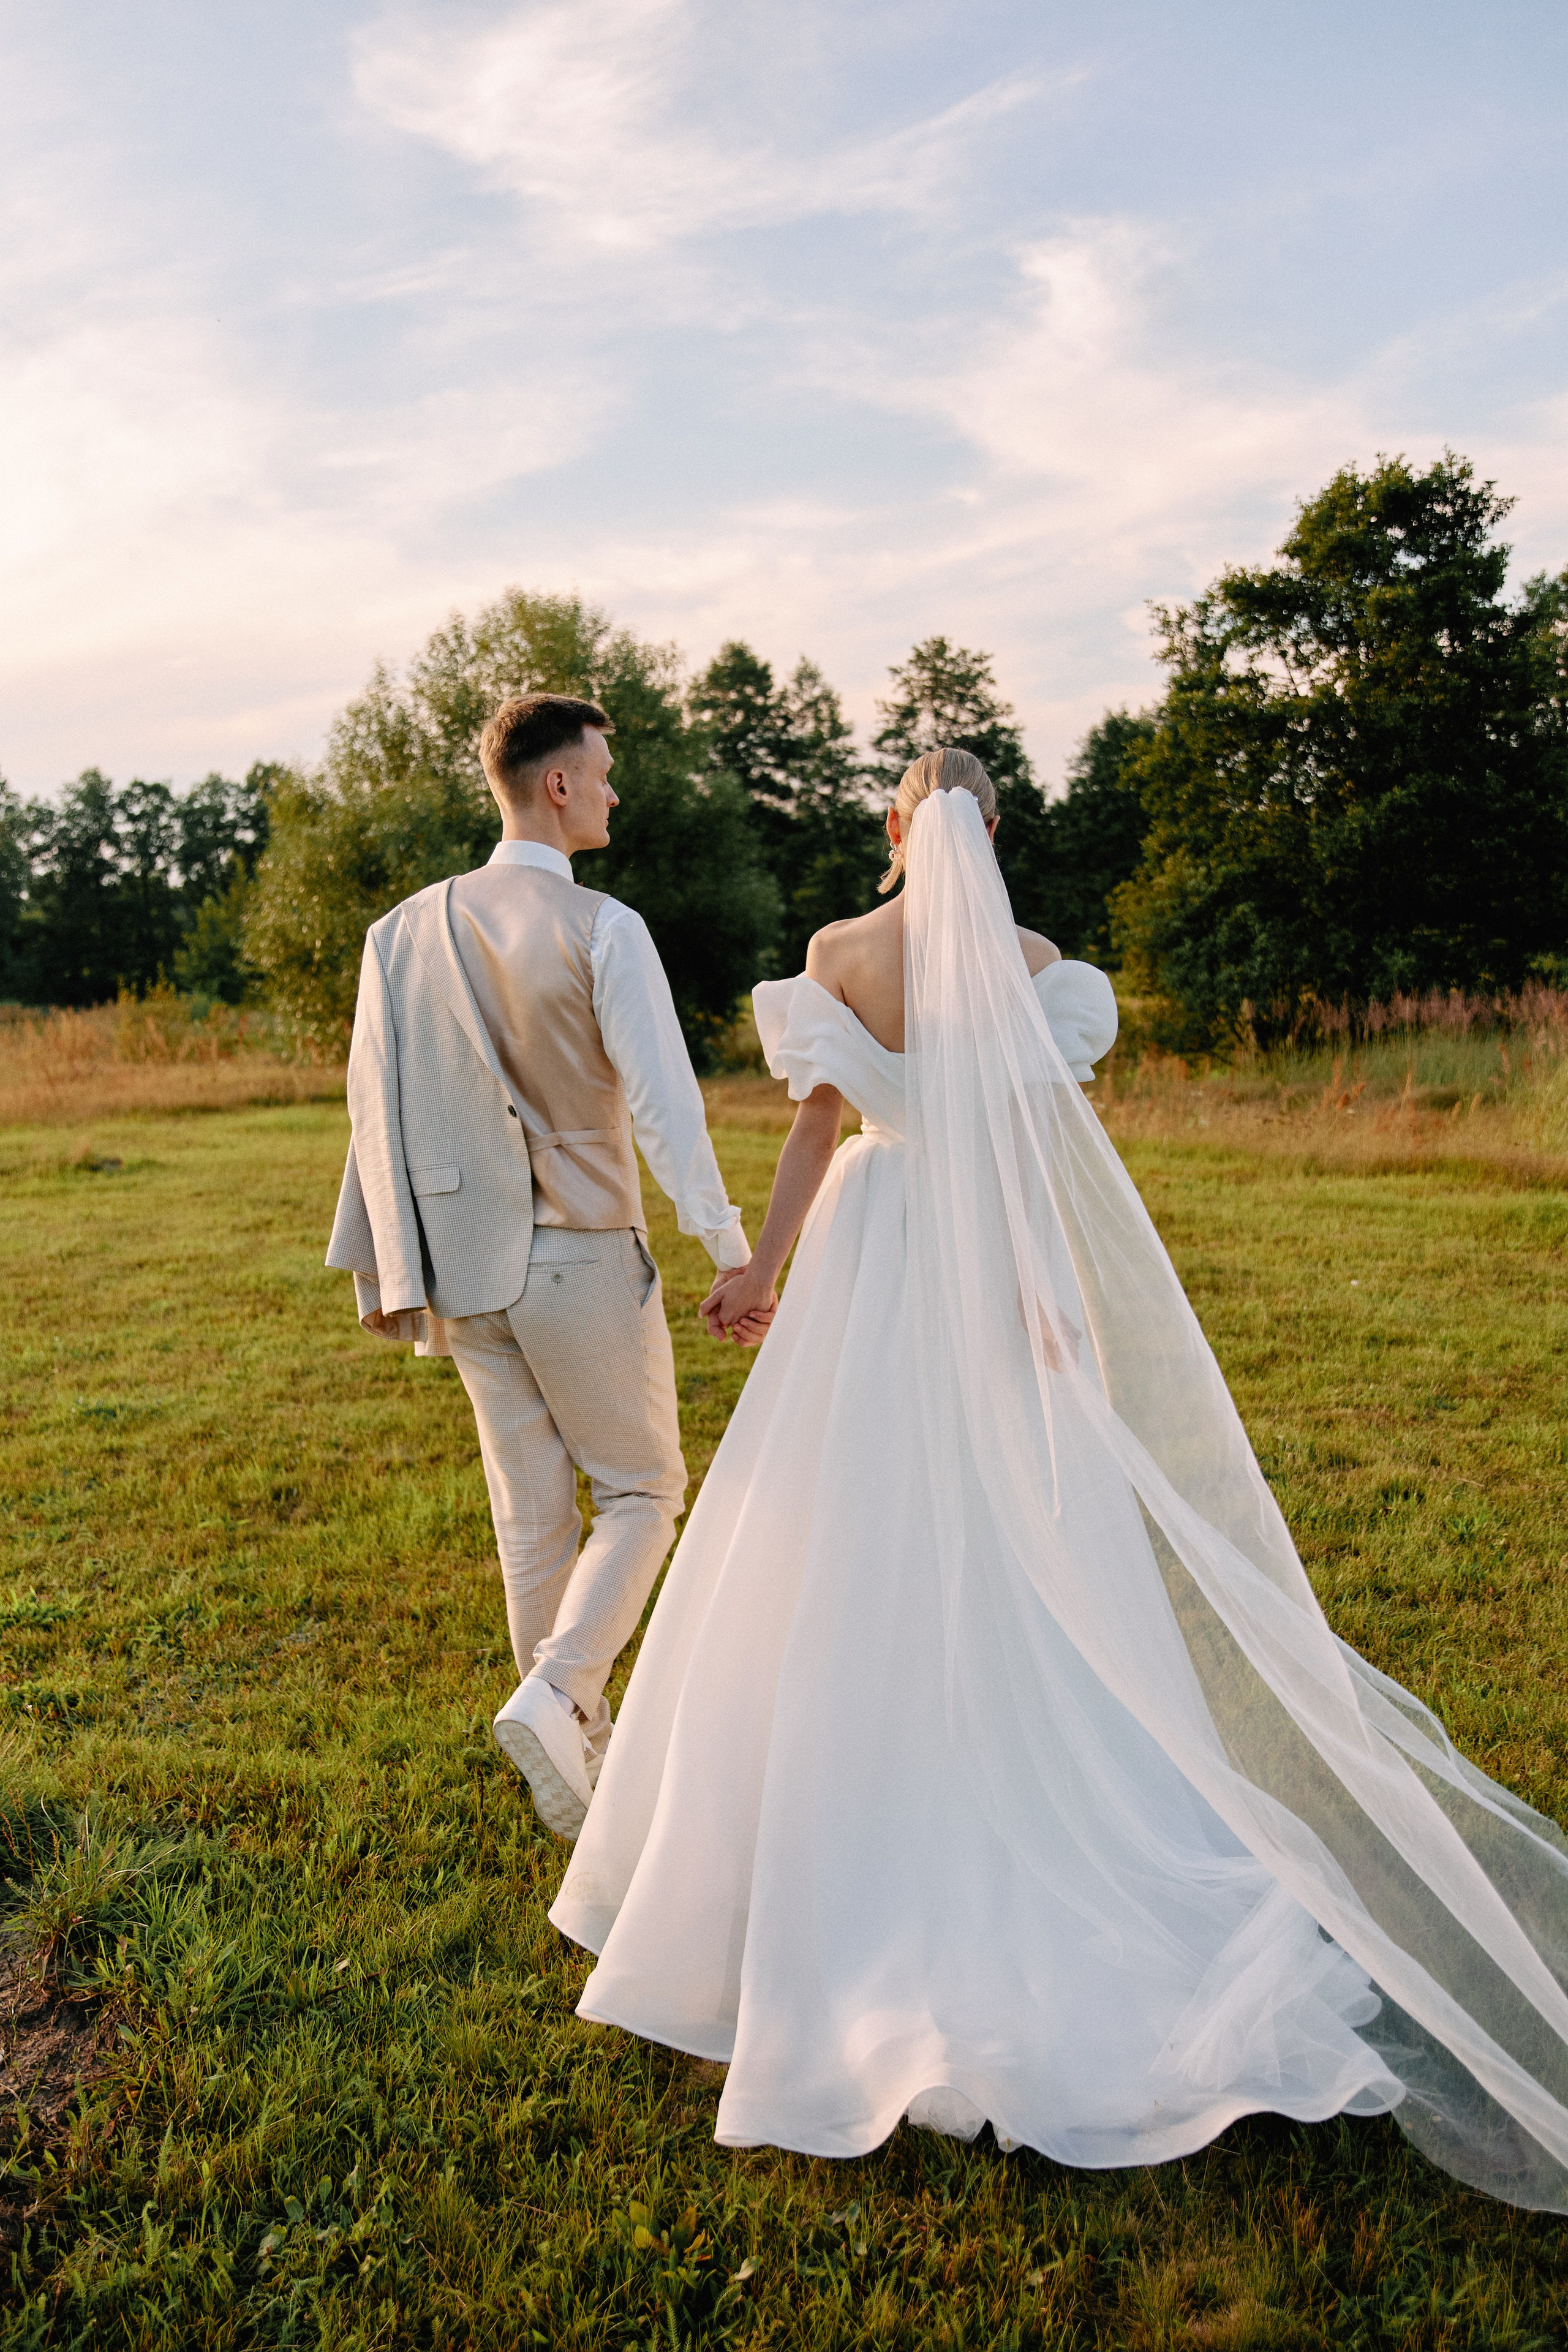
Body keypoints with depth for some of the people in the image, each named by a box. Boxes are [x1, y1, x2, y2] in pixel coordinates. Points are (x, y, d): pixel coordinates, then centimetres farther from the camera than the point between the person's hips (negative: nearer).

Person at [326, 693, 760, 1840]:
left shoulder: (404, 930, 4)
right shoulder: (602, 929, -12)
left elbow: (376, 1105, 5)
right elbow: (663, 1102, -18)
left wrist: (386, 1263, 11)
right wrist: (733, 1251, -16)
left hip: (465, 1265, 6)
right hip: (586, 1260, -5)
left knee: (532, 1515, 15)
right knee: (643, 1492, 13)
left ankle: (577, 1764, 26)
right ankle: (555, 1693, -6)